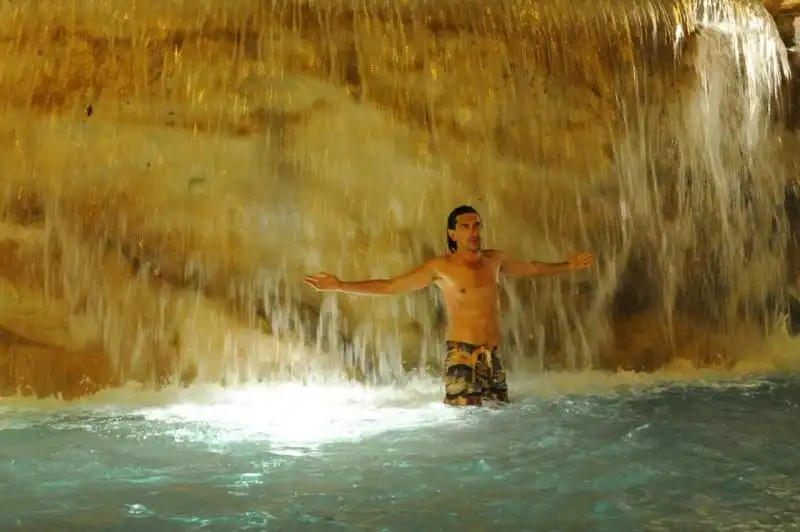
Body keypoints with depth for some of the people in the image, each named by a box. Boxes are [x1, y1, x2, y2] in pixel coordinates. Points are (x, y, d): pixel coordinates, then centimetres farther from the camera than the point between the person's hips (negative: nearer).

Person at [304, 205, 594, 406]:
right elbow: (391, 285, -3)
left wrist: (567, 266, 35)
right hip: (462, 353, -5)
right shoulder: (441, 267, -4)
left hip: (493, 354, 5)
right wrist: (340, 286, -8)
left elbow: (530, 268, 30)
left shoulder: (494, 259, 10)